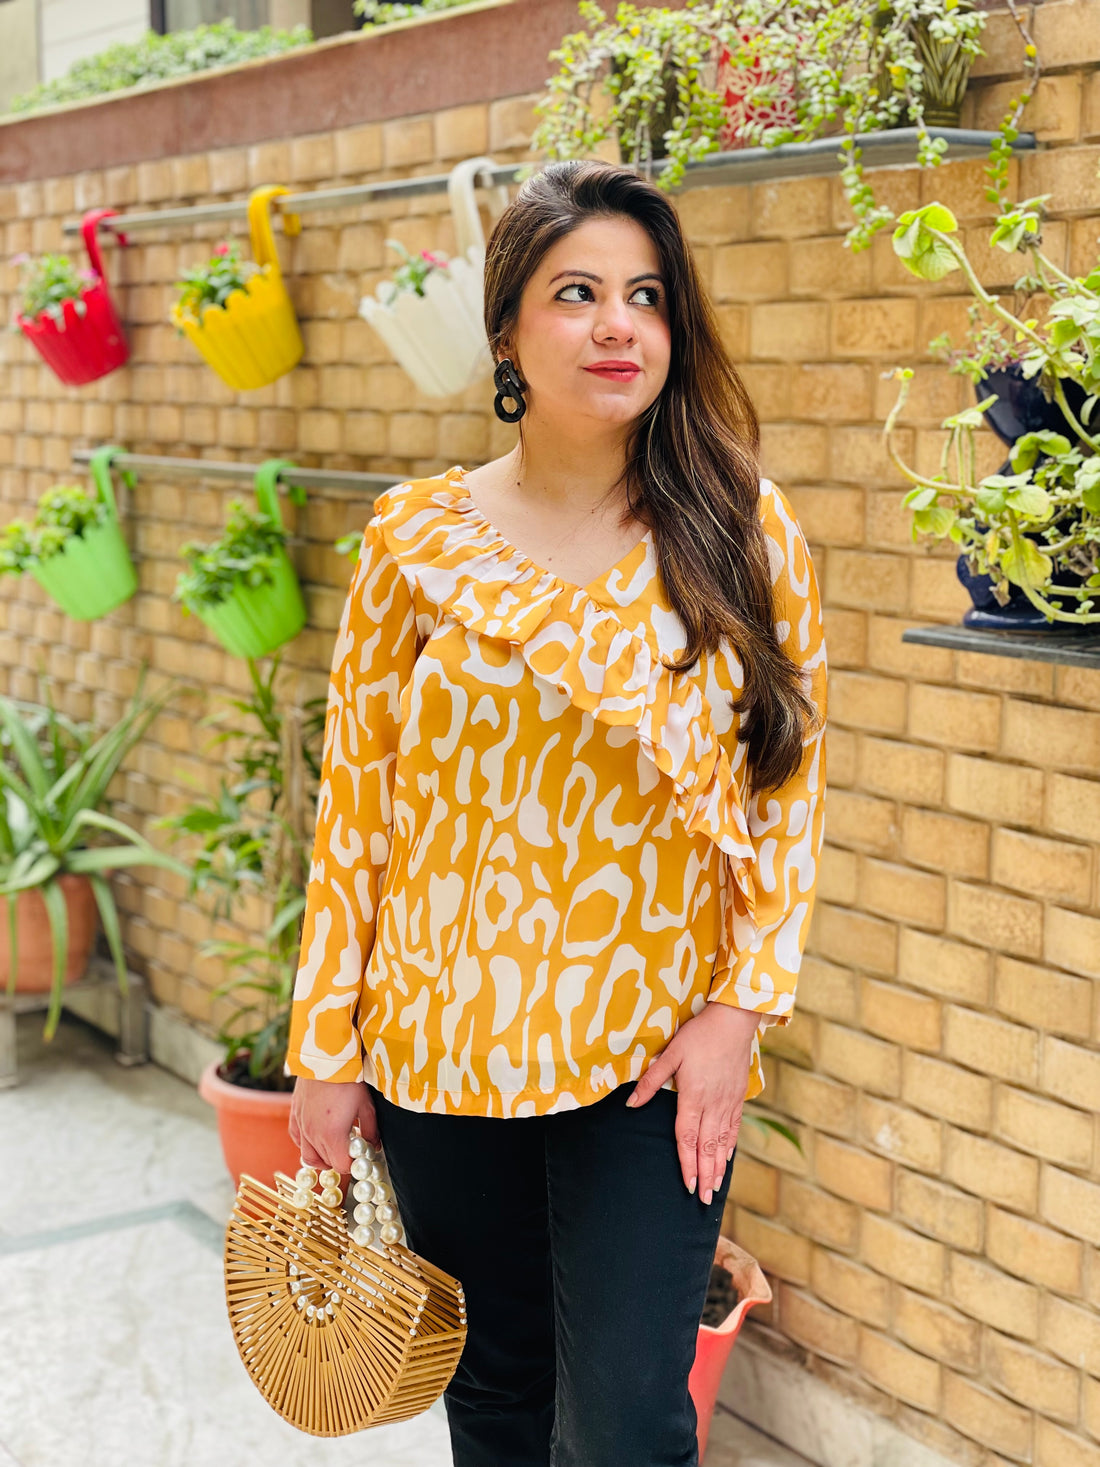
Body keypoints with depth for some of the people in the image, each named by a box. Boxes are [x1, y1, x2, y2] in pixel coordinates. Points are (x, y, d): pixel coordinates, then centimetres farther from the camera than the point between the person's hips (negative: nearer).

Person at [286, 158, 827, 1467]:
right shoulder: (415, 538, -3)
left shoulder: (743, 534, -4)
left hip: (653, 1056, -1)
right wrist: (325, 1050, 0)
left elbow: (791, 786, 0)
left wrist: (741, 1008, -8)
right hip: (441, 1045, 1)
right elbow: (354, 802, 0)